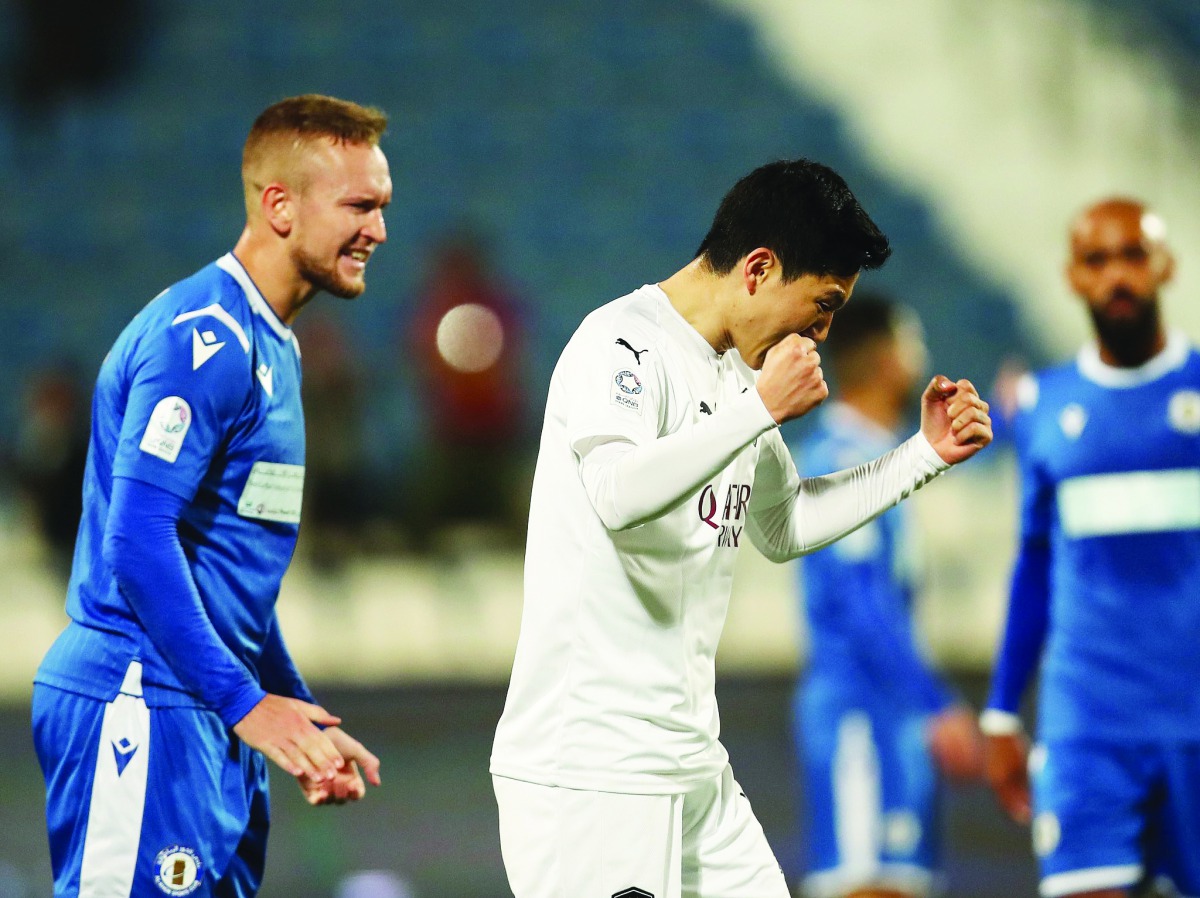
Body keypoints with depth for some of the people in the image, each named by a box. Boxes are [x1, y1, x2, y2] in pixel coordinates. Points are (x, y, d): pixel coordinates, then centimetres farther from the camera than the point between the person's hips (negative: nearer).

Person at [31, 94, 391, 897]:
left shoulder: (271, 346, 18)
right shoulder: (204, 338, -14)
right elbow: (136, 538, -21)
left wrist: (304, 723, 20)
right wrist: (247, 702, -20)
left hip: (214, 728, 10)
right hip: (140, 710, -10)